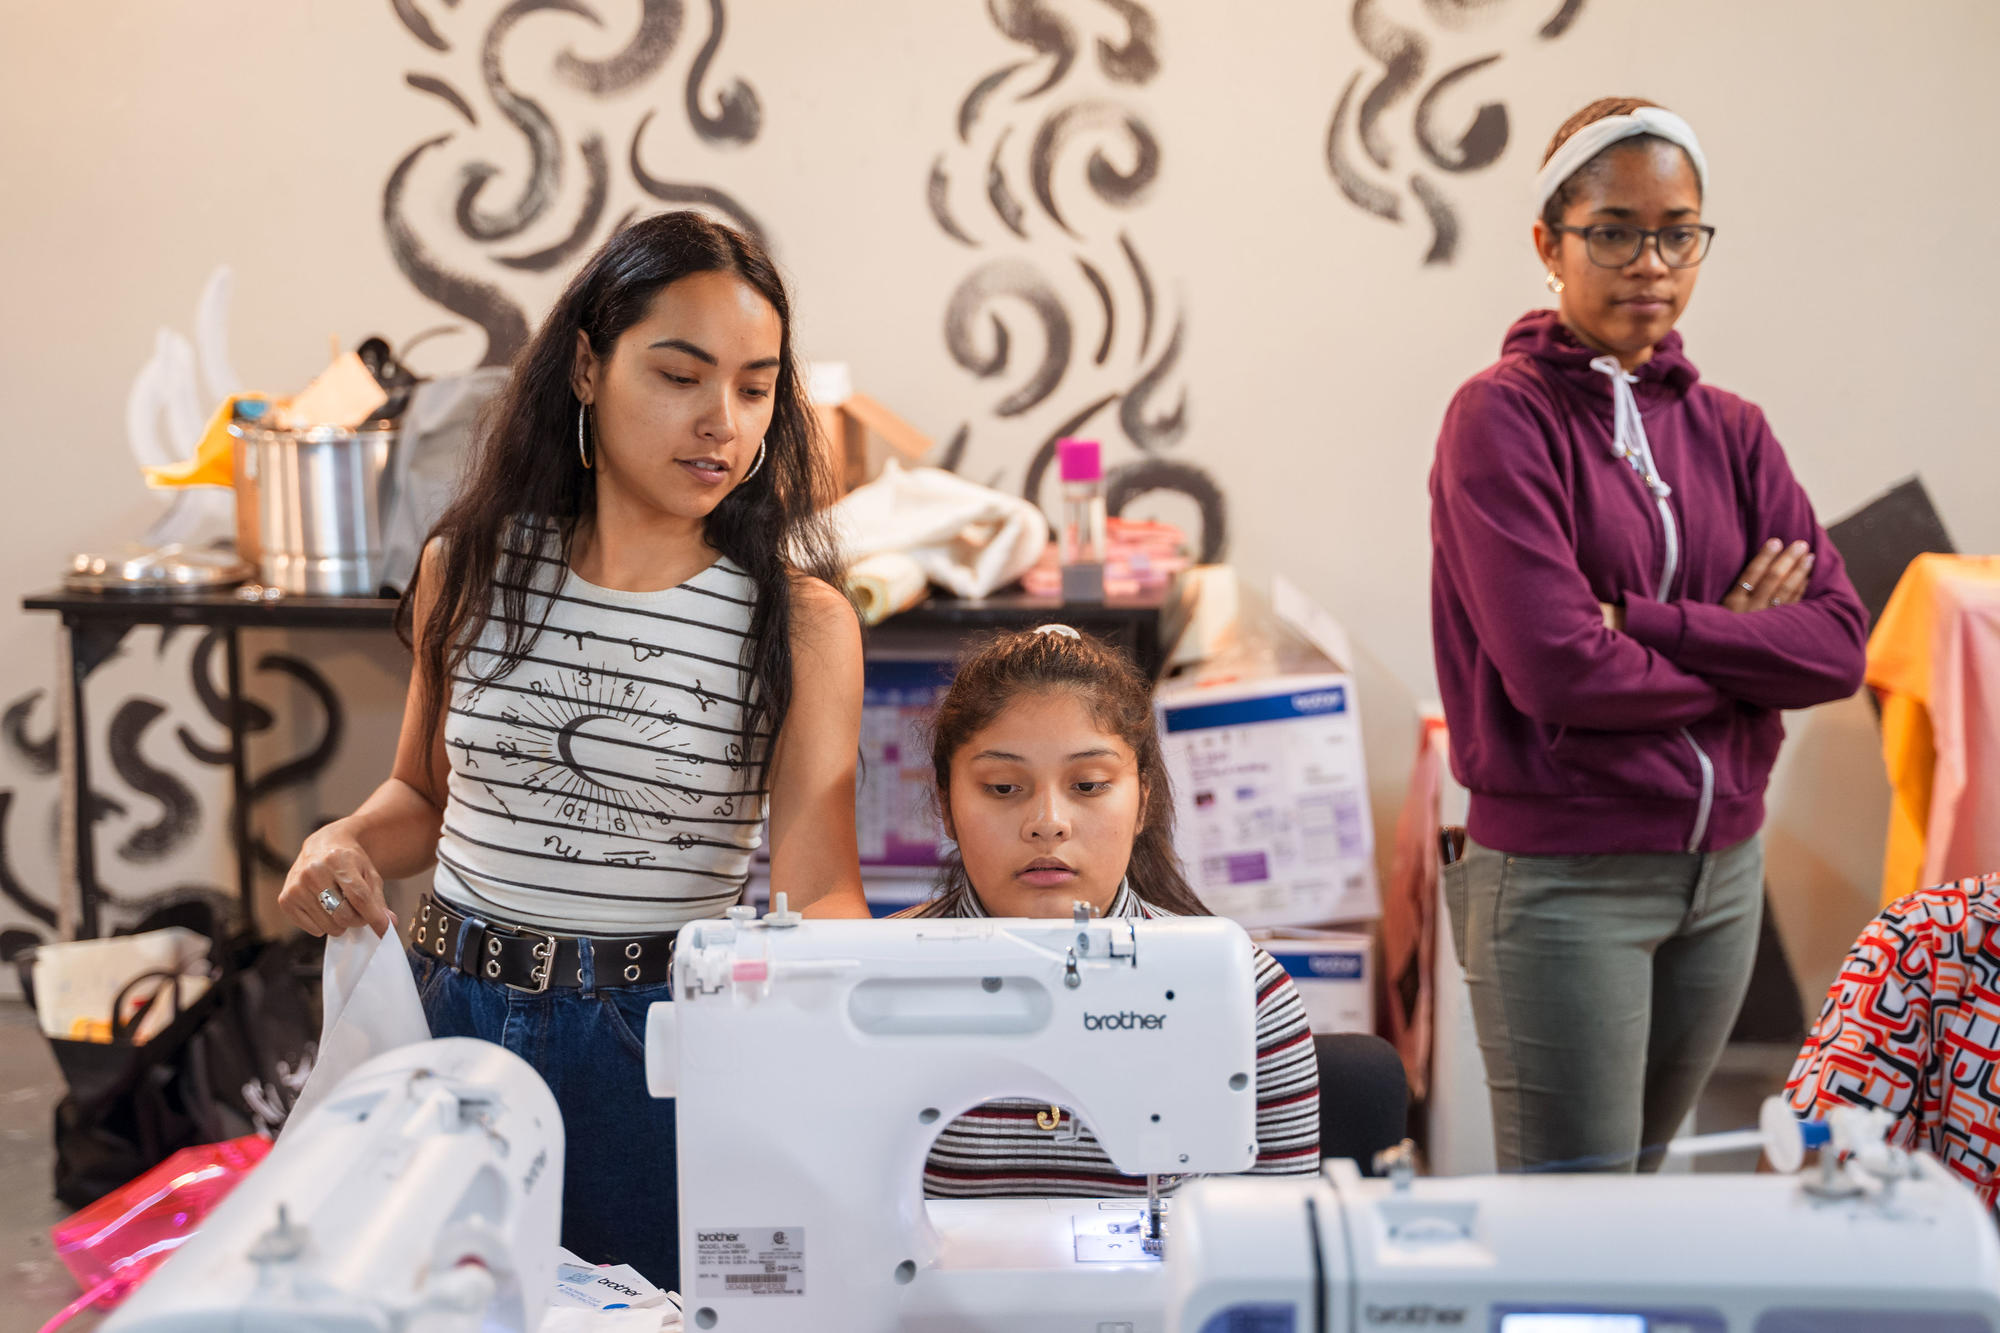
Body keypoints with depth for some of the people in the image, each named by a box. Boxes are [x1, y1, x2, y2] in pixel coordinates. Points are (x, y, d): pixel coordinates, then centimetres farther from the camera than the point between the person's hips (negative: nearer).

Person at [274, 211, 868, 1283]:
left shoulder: (800, 621, -9)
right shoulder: (470, 565, 1)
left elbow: (819, 885, -18)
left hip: (668, 1040, -2)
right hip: (455, 1007, 3)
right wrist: (345, 844, -7)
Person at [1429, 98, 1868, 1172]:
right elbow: (1558, 672, -19)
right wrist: (1742, 649, -6)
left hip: (1723, 870, 6)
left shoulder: (1728, 430, 9)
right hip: (1562, 877, -6)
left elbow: (1839, 646, -2)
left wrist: (1651, 624, -14)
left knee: (1643, 1174, 16)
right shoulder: (1502, 418, -8)